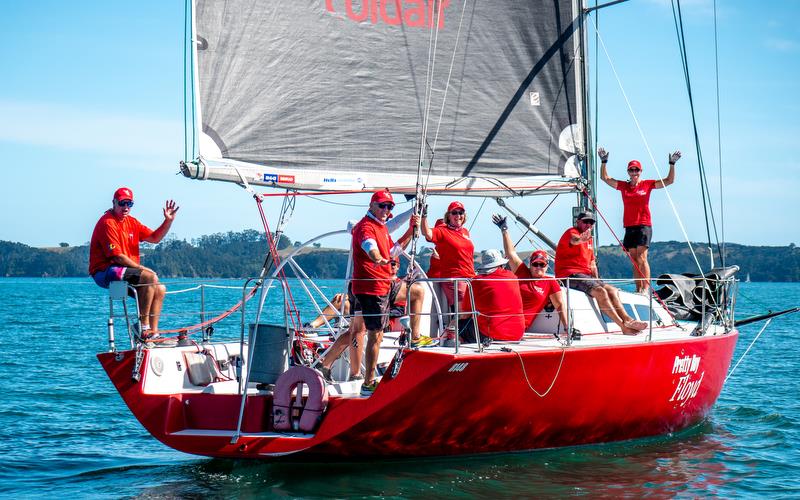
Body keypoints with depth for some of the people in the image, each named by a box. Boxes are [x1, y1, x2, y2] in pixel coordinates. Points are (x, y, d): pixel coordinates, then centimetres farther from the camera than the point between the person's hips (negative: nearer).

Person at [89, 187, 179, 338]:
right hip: (105, 271, -10)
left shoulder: (131, 222, 15)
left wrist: (168, 221, 5)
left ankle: (153, 333, -1)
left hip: (124, 271, 10)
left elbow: (154, 238, 18)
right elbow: (117, 257, -19)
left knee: (160, 289, 4)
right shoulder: (107, 223, -14)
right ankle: (143, 327, -24)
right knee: (150, 277, -26)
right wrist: (141, 269, -17)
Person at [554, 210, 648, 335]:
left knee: (612, 290, -6)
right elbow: (573, 240, -32)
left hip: (585, 275, 9)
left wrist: (597, 280, 7)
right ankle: (623, 326, -31)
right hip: (570, 275, -9)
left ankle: (627, 320, -16)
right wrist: (580, 240, -56)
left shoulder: (588, 239, 24)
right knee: (600, 291, -26)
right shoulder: (571, 232, -4)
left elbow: (592, 264, 24)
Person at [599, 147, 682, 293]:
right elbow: (605, 178, 13)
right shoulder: (623, 186, 12)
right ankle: (638, 289, 4)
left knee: (642, 258, -15)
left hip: (644, 225, -4)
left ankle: (646, 288, -20)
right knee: (634, 261, 3)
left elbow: (669, 180, 7)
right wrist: (604, 162, 3)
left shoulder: (647, 184, 5)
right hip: (629, 226, 4)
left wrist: (672, 164, -2)